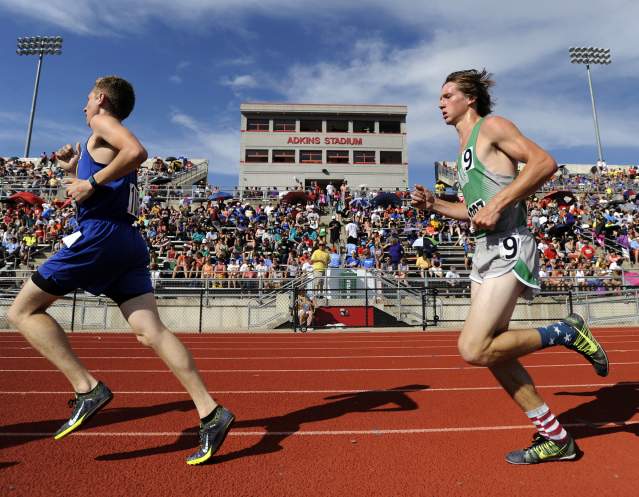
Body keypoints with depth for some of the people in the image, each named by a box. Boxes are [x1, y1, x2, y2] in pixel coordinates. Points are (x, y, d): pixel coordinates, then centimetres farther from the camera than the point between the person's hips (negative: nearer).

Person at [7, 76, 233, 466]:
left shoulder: (103, 122, 4)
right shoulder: (109, 145, 31)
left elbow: (138, 152, -19)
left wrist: (93, 182, -13)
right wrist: (75, 169, 30)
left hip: (100, 234, -8)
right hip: (128, 242, 8)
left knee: (24, 311, 5)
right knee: (150, 331, -2)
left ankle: (87, 388, -7)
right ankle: (211, 413, -8)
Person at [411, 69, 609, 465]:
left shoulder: (491, 126, -1)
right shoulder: (464, 147, 23)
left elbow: (545, 162, -14)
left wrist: (498, 204, -20)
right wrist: (434, 205, 13)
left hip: (508, 247, -9)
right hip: (485, 251, 9)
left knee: (473, 349, -16)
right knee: (489, 352, 7)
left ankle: (566, 333, 4)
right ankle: (556, 438, 21)